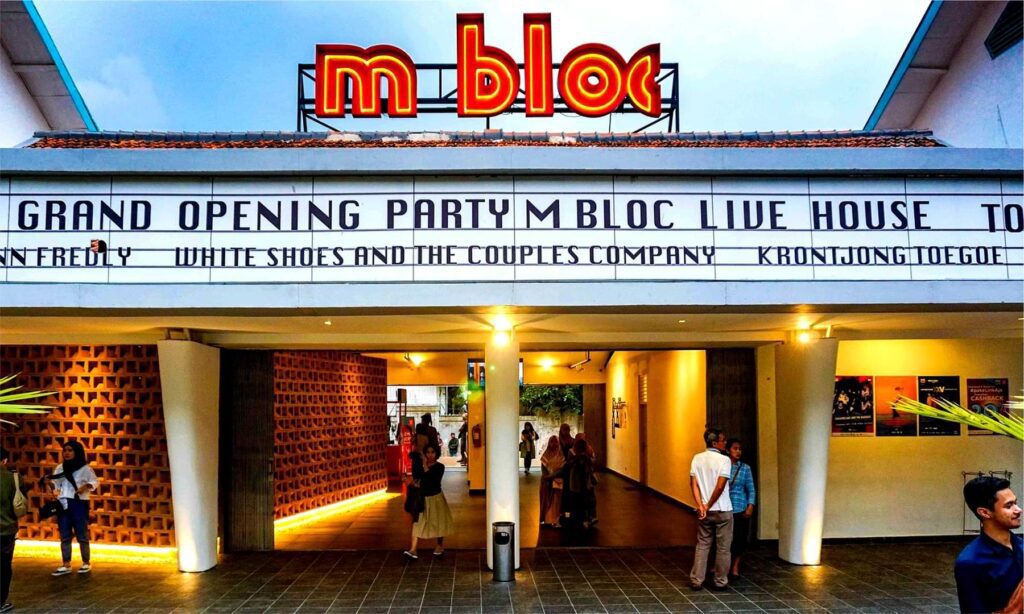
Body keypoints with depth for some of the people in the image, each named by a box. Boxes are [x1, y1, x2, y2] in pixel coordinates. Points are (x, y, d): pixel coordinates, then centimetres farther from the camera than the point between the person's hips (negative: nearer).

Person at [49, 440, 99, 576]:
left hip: (79, 504, -4)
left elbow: (95, 482, 2)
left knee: (82, 535, 1)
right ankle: (66, 565, 11)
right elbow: (55, 484, 14)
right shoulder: (60, 468, 10)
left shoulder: (85, 468, -3)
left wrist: (86, 486, -16)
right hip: (63, 504, 4)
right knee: (64, 536, 6)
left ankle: (86, 563, 11)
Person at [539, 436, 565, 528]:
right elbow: (543, 468, 0)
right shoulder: (545, 455, 3)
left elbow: (562, 468, -4)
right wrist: (547, 476, -16)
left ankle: (555, 520, -3)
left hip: (557, 480, -1)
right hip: (546, 480, 1)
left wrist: (553, 476, -16)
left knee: (556, 500, -3)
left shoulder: (560, 455, 2)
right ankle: (545, 519, 11)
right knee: (546, 499, 3)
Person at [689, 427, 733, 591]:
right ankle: (721, 582, 15)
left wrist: (701, 506, -6)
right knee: (723, 547, 8)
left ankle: (696, 580, 11)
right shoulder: (724, 460, -13)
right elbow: (720, 486, -18)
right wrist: (709, 506, -10)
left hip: (704, 510, 4)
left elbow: (693, 484, -3)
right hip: (722, 510, -4)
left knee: (702, 545, 12)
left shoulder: (697, 458, 2)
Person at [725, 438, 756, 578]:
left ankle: (735, 566, 23)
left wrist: (750, 506, -7)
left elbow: (751, 490, 3)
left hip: (740, 509, 1)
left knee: (740, 538, 4)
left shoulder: (745, 468, 2)